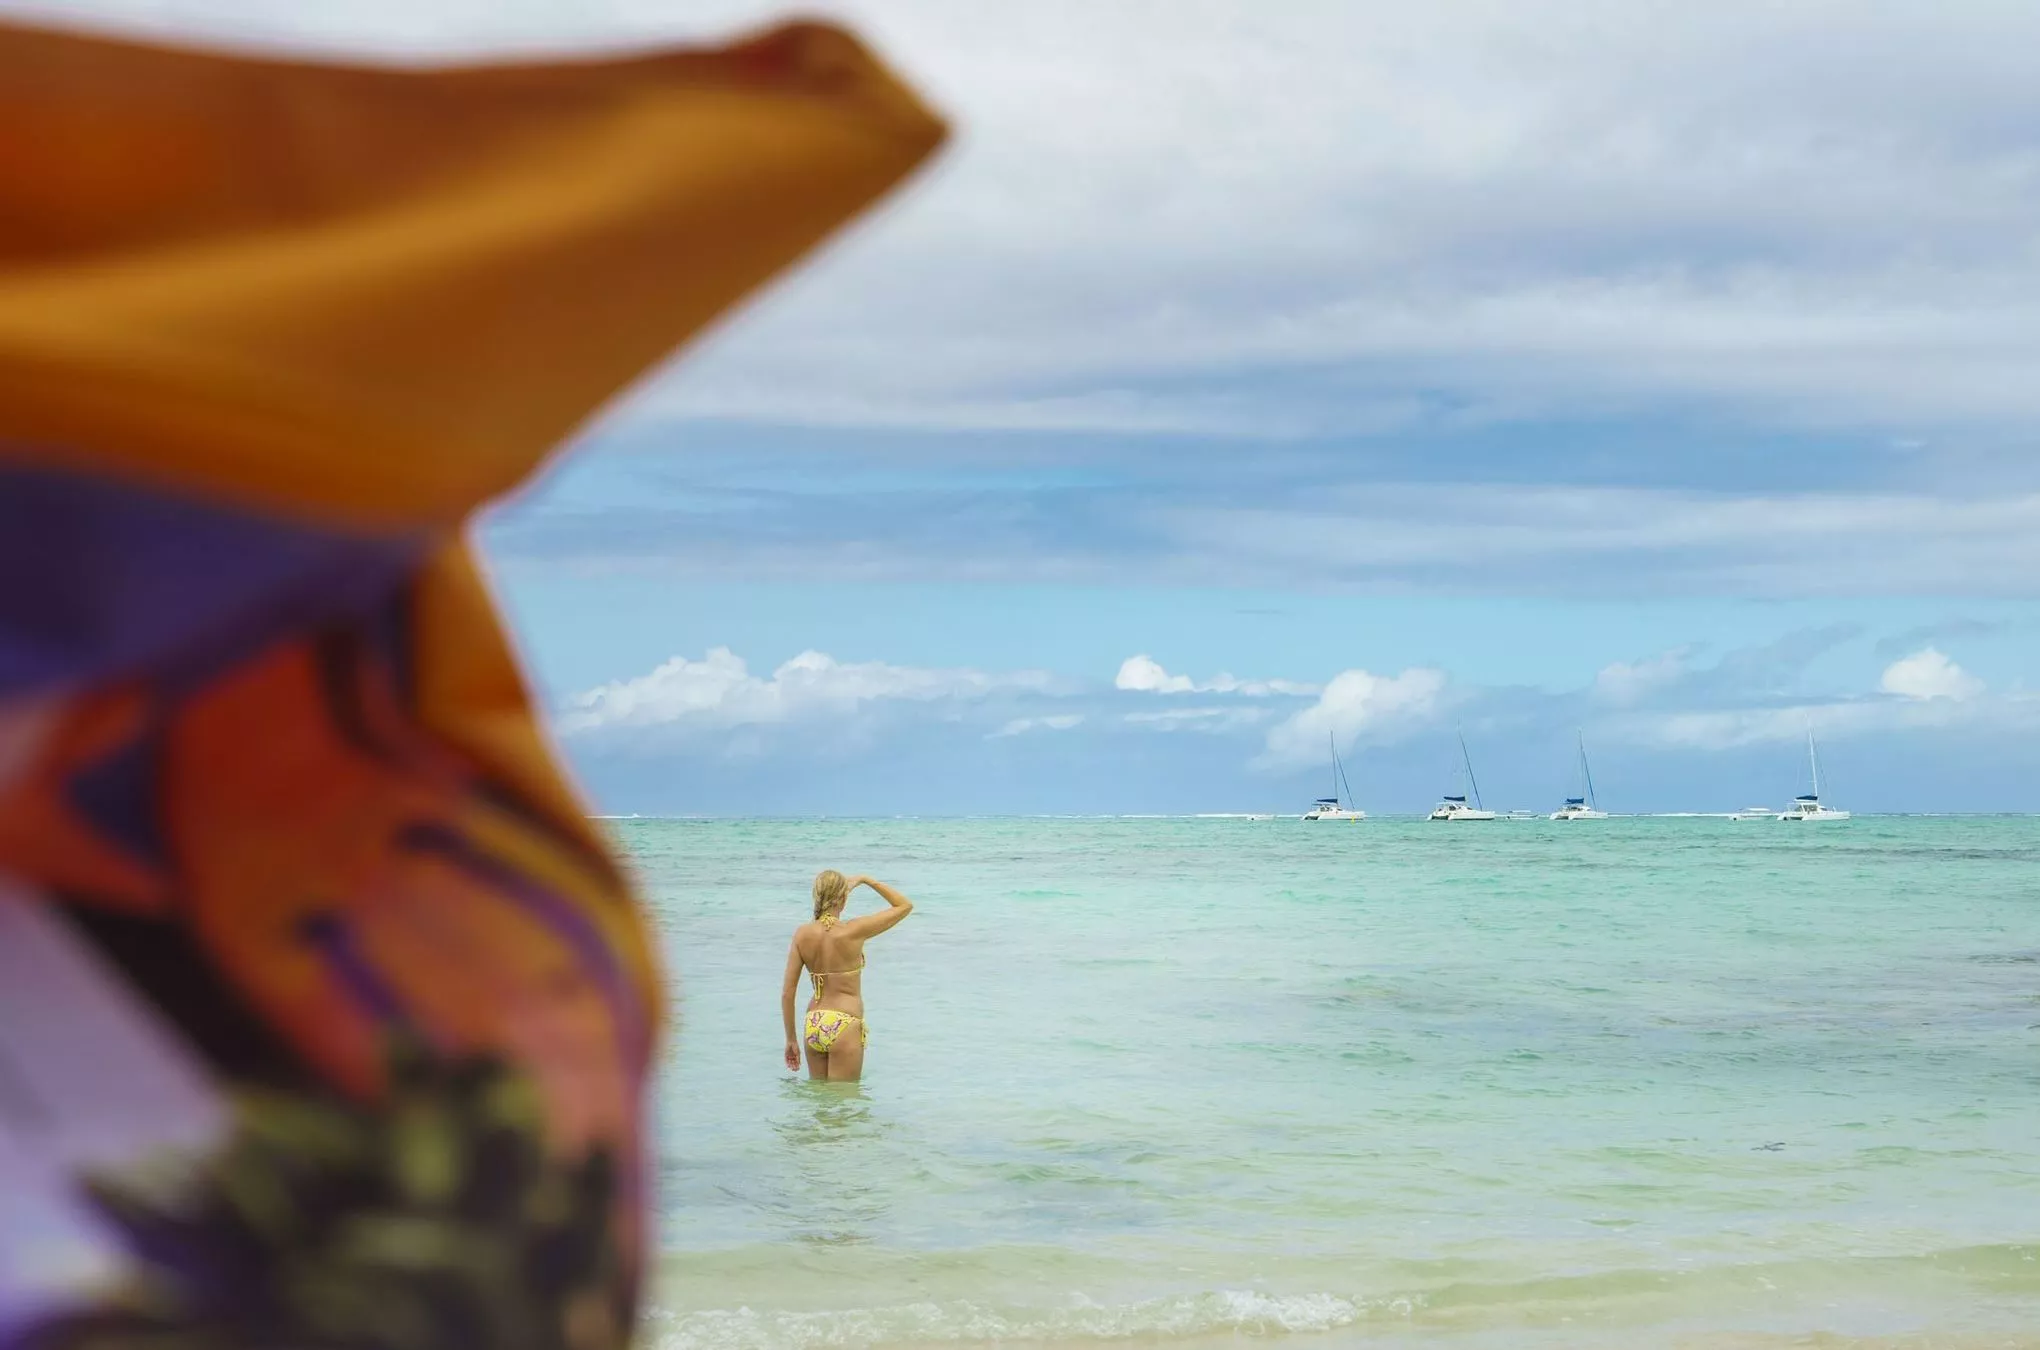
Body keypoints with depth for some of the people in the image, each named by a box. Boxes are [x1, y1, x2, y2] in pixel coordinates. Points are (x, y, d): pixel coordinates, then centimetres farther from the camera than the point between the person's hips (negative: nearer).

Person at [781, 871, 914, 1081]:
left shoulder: (802, 934, -2)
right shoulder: (853, 931, -14)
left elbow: (787, 992, 0)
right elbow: (905, 906, -3)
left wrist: (791, 1039, 9)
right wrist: (865, 880, 5)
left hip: (813, 1025, 5)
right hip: (844, 1025, -5)